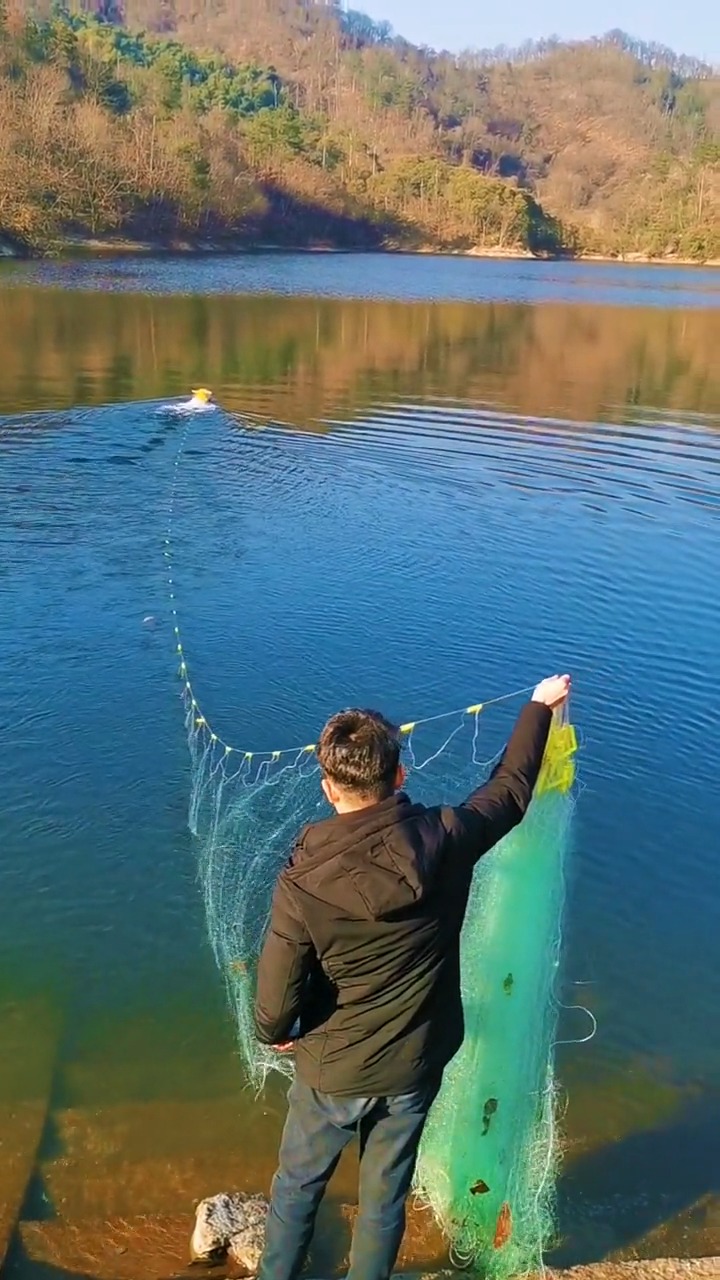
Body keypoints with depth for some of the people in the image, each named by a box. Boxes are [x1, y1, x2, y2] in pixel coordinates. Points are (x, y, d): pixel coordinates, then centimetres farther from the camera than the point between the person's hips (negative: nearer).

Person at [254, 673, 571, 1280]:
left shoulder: (304, 881, -27)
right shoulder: (444, 843, -21)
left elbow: (276, 1000, -21)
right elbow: (510, 789, -2)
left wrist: (274, 1035, 3)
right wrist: (540, 707, 12)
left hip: (331, 1072, -2)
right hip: (413, 1069, 2)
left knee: (297, 1189, 23)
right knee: (385, 1199, 22)